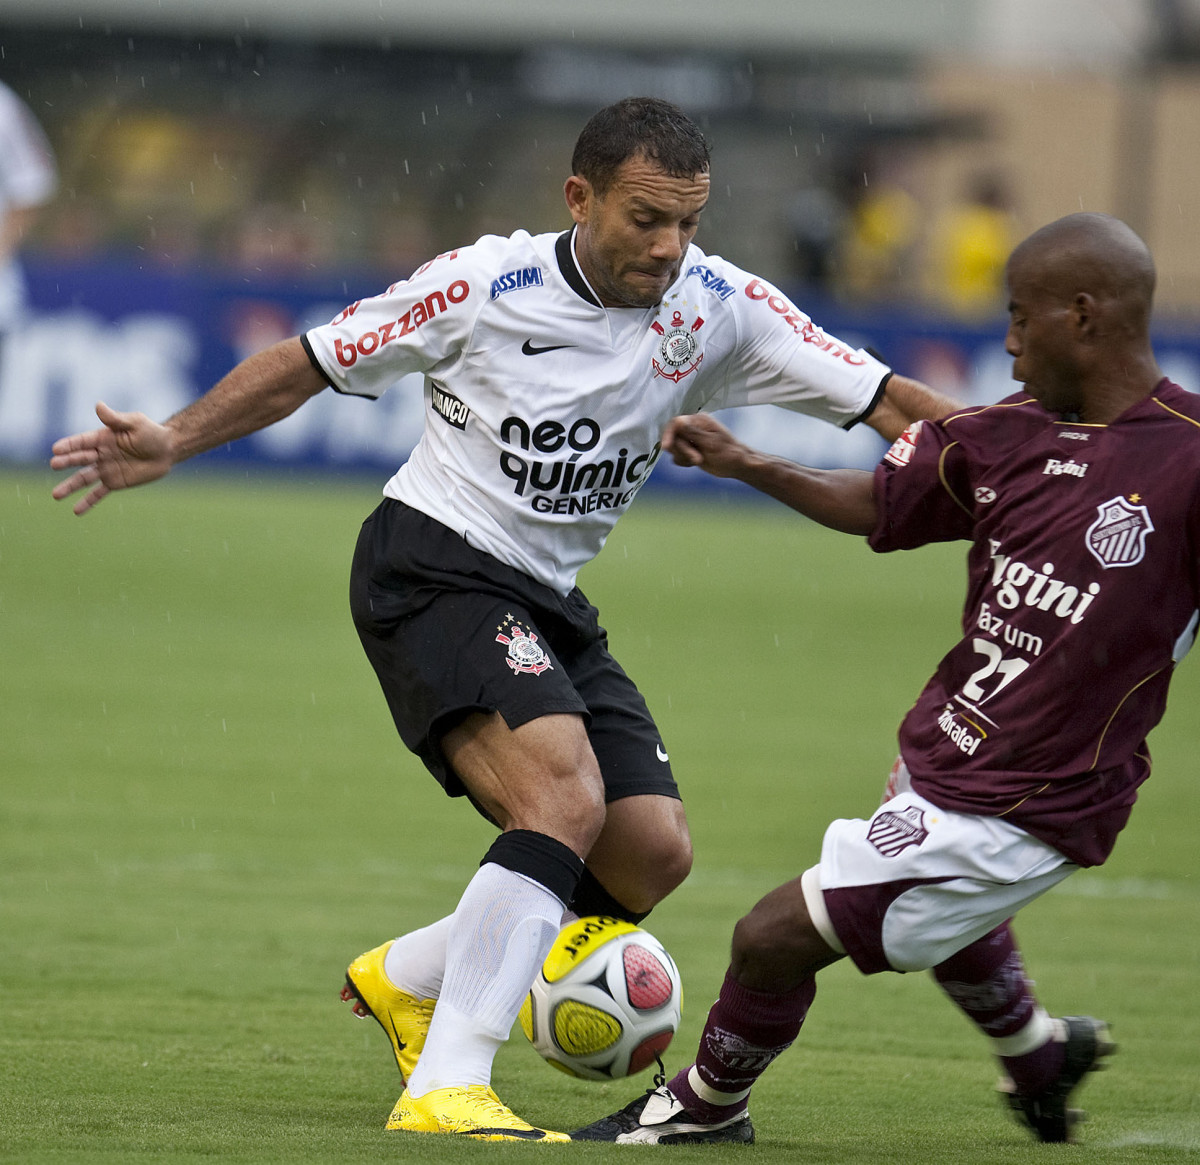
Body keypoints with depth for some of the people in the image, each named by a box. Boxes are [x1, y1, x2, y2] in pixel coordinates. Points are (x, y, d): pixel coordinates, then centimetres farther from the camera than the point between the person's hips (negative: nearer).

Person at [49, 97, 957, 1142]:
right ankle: (444, 1089, -29)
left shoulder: (718, 308, -3)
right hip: (432, 571, -7)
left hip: (548, 603, 7)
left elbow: (882, 399, -4)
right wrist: (172, 442, -11)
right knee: (566, 797, -27)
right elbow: (305, 366, -3)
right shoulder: (486, 287, -13)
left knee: (653, 853, -1)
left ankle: (405, 977, 20)